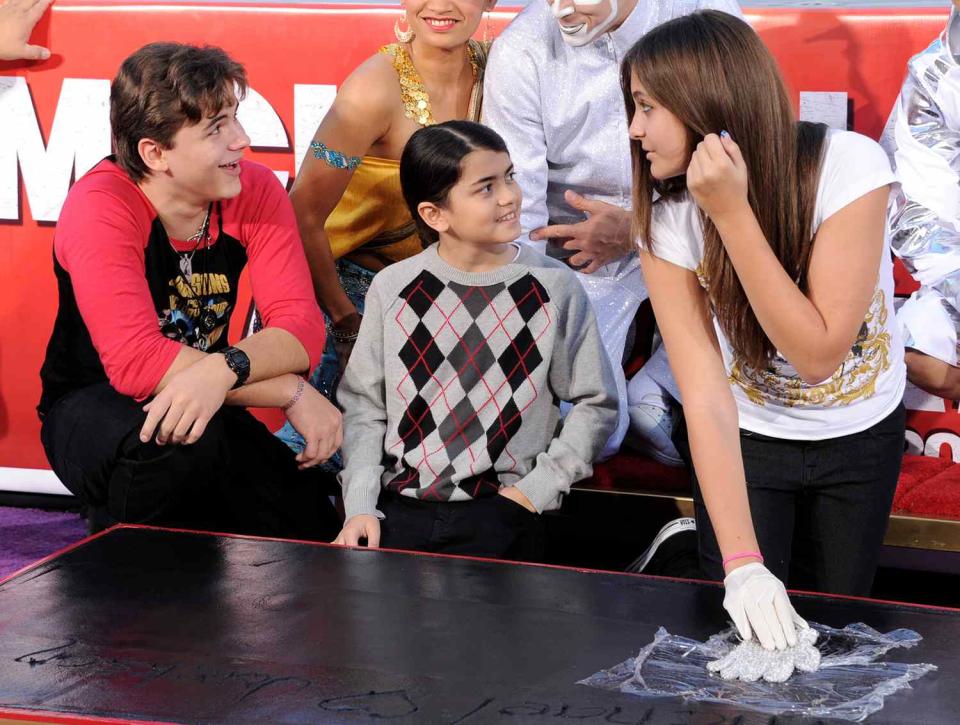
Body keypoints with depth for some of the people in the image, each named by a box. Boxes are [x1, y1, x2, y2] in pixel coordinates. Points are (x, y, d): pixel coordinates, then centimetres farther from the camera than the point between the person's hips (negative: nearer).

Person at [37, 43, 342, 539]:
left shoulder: (257, 191, -9)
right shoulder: (100, 209, -23)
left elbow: (302, 327, -18)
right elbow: (137, 363, -33)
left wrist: (224, 369, -41)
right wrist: (291, 392, -32)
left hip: (207, 404, 5)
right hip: (90, 409, -5)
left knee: (313, 532, -12)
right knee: (181, 437, -37)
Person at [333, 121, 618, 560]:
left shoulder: (554, 287, 0)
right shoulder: (394, 288, 2)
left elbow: (594, 404, 6)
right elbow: (364, 405, 7)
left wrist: (536, 490, -3)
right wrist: (361, 506, -4)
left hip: (500, 510, -1)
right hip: (397, 504, 1)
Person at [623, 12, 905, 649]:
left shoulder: (849, 166, -28)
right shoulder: (669, 217, -21)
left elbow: (817, 353, -32)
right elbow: (706, 397, -27)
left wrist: (732, 212, -38)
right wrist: (744, 565, -37)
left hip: (862, 437, 0)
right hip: (745, 444, 1)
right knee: (745, 634, -1)